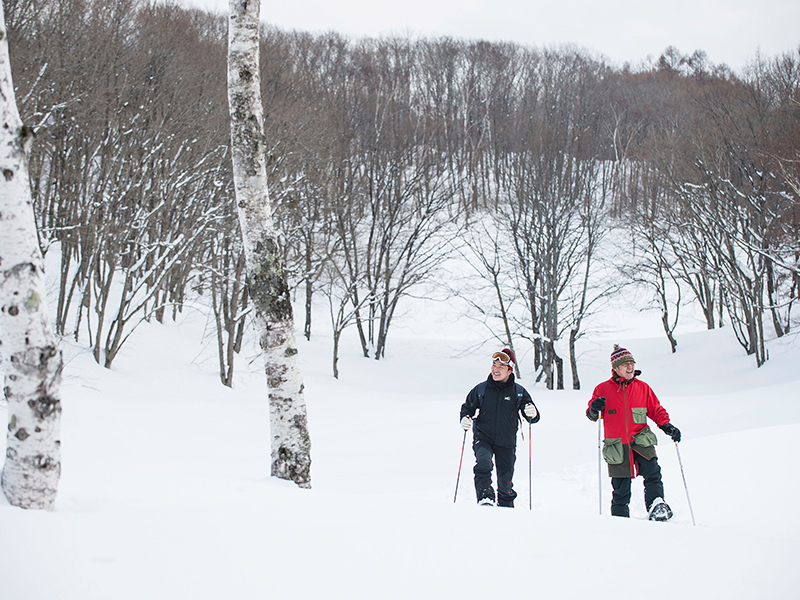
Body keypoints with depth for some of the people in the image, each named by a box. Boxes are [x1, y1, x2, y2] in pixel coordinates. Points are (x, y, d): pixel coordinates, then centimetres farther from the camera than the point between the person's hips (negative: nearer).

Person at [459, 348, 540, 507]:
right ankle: (485, 496, -31)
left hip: (507, 443, 1)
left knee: (505, 481, 8)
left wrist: (532, 414, -20)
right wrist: (465, 418, -7)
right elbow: (467, 407, 14)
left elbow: (533, 418, 4)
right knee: (484, 464, -31)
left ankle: (506, 506, 28)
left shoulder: (519, 392, 0)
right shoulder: (481, 389, 0)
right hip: (483, 439, -1)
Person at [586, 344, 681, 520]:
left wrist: (667, 426, -3)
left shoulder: (643, 387, 7)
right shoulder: (603, 389, 2)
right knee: (620, 488, 4)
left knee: (652, 473, -23)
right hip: (617, 446, -1)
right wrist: (594, 410, -21)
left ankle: (656, 507, -18)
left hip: (640, 441, 1)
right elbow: (592, 414, 2)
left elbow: (656, 410, 13)